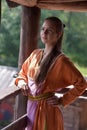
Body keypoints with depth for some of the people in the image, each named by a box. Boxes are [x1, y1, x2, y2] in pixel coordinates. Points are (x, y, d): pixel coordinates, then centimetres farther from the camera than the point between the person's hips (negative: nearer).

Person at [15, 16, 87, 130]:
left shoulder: (61, 60, -14)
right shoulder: (35, 54, 4)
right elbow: (23, 72, 18)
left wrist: (63, 101, -12)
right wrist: (21, 82, -3)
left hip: (47, 109, -6)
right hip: (31, 107, 6)